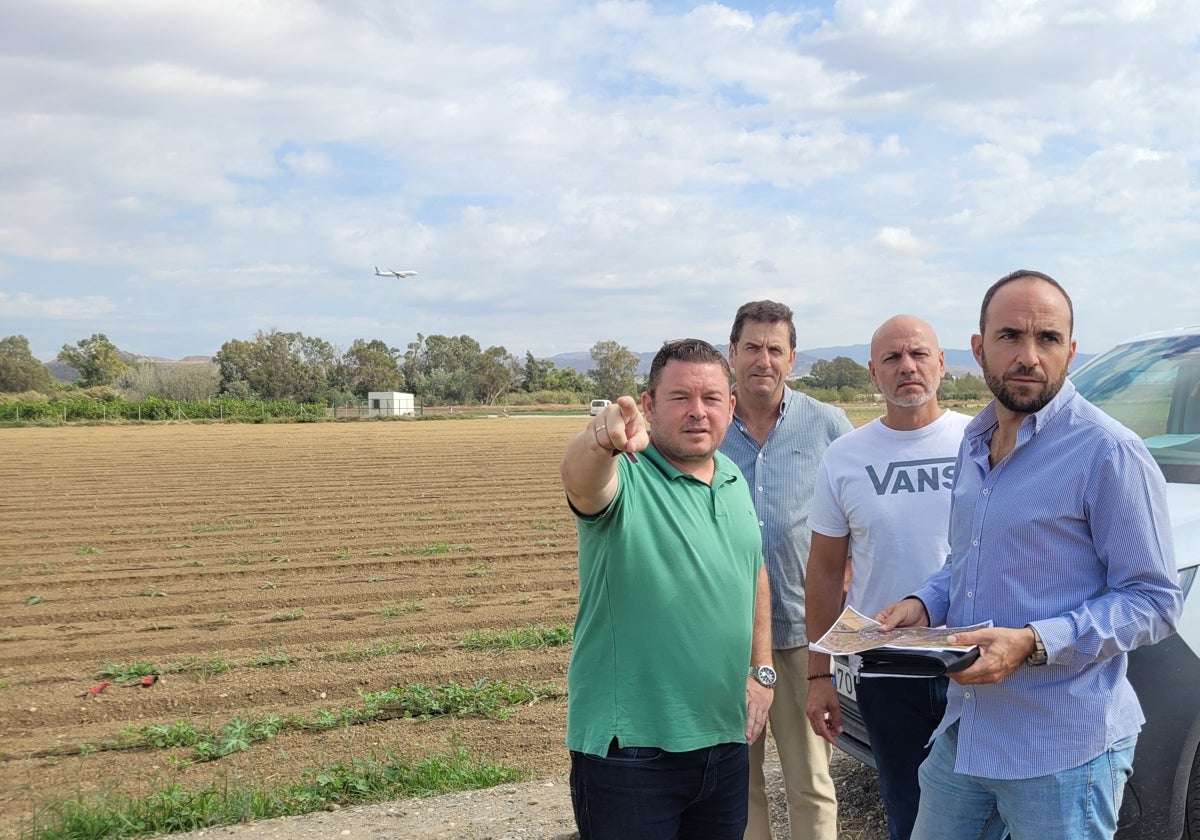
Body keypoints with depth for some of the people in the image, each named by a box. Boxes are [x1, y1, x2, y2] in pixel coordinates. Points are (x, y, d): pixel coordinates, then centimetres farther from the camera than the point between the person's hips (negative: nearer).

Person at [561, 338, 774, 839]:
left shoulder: (735, 481, 8)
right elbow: (581, 481, -37)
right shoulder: (626, 479, -13)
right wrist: (598, 440, -59)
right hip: (631, 747, -6)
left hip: (725, 739, 7)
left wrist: (761, 670, 13)